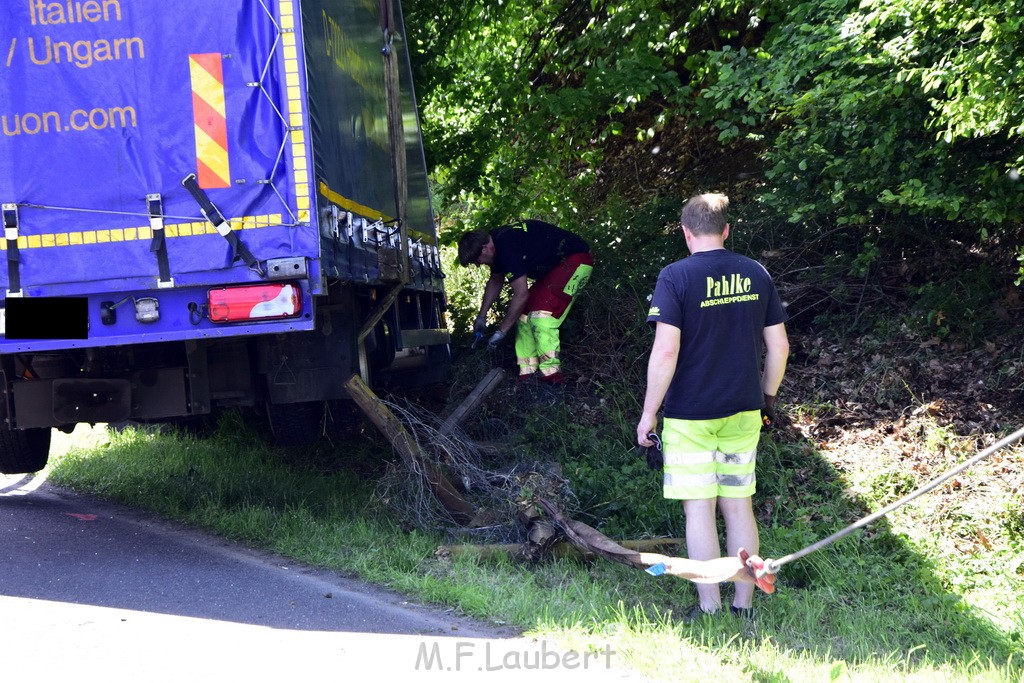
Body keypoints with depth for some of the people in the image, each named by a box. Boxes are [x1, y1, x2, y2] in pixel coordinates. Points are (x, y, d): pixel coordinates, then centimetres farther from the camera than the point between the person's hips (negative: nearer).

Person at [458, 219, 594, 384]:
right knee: (524, 315, 6)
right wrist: (482, 316, 22)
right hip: (554, 267, 11)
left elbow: (521, 295, -26)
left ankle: (551, 375, -22)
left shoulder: (508, 247, -28)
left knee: (541, 316, -22)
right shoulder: (497, 243, 3)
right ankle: (528, 374, 5)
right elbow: (495, 281, 22)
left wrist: (500, 332, -18)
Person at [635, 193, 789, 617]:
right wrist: (767, 395, 21)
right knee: (738, 505, 12)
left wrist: (649, 412, -10)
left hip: (690, 414, -4)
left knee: (699, 508, 3)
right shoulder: (756, 275, 3)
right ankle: (745, 605, 17)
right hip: (743, 413, 4)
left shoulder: (676, 277, -11)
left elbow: (666, 351, -17)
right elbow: (778, 347, 6)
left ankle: (710, 609, 5)